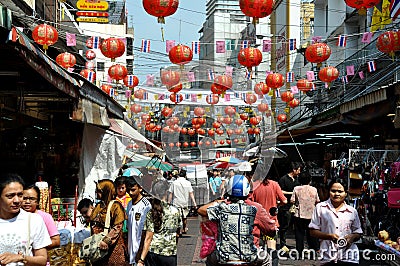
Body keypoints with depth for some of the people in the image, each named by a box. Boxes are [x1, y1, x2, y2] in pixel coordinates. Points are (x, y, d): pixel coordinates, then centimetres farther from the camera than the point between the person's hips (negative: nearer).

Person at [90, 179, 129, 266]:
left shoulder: (115, 206, -9)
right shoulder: (98, 206, 14)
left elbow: (117, 227, -17)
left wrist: (106, 241, -23)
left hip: (112, 246, -7)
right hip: (98, 246, 7)